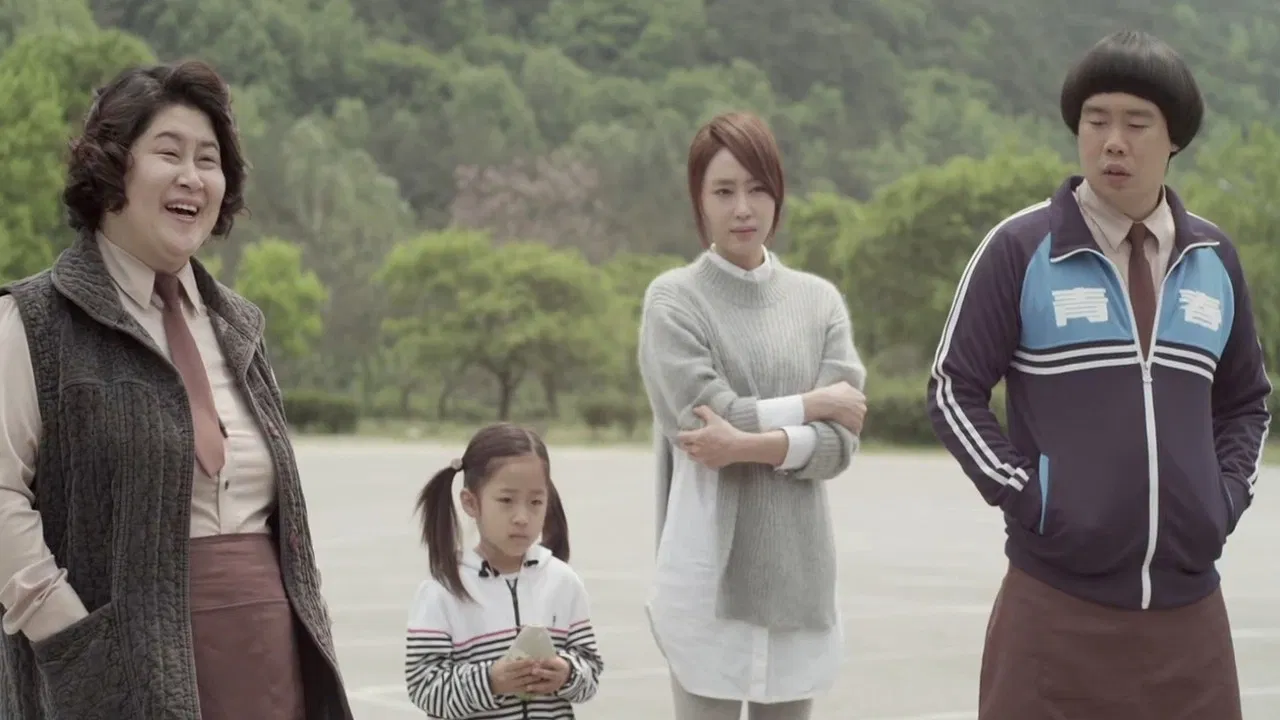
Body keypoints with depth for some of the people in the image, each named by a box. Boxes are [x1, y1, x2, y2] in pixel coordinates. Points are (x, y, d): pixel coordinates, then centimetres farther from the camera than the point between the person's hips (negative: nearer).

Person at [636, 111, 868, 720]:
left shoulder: (820, 300, 8)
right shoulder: (674, 298, -1)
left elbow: (838, 442, -3)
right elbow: (707, 419, -13)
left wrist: (748, 446, -18)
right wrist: (814, 403, -5)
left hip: (798, 576, 4)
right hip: (710, 577, -4)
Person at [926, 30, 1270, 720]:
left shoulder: (1213, 259, 10)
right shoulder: (1020, 248, -3)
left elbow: (1245, 401, 21)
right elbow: (955, 390, -1)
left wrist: (1227, 495, 6)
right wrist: (1025, 494, -10)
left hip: (1189, 610, 4)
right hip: (1056, 608, -4)